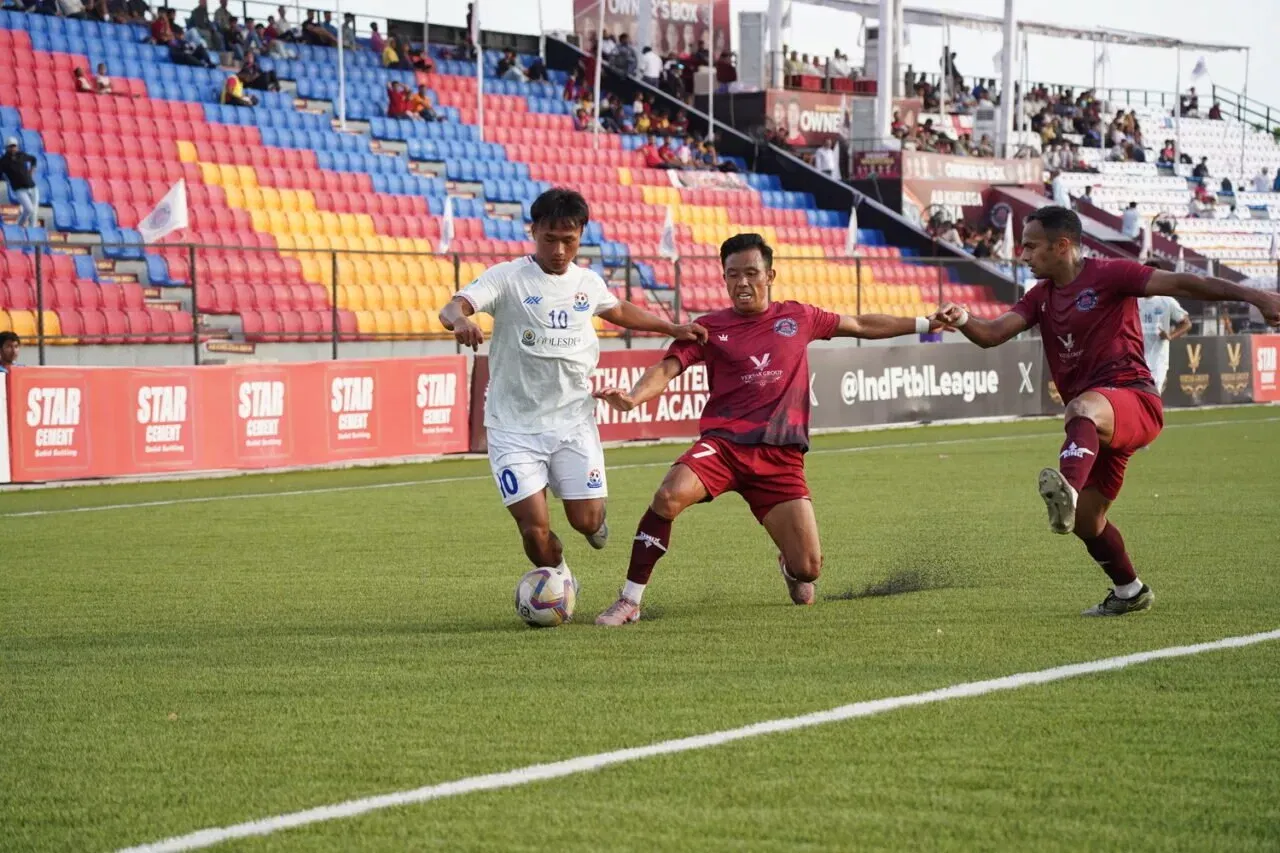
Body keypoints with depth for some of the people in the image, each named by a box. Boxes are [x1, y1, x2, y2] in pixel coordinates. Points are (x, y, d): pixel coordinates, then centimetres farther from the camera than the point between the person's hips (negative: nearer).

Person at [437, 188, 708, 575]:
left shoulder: (588, 282, 6)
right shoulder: (508, 278, -9)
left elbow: (619, 311, 29)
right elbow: (452, 308, -24)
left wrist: (673, 329, 23)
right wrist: (461, 321, -47)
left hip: (573, 422, 3)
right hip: (515, 424, -3)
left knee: (587, 521, -2)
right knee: (535, 529, -11)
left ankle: (593, 517, 36)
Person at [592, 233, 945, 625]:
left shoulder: (797, 318, 12)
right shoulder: (710, 328, 6)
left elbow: (862, 325, 24)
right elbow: (667, 368, -5)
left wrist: (924, 323, 28)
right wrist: (632, 397, -26)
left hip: (781, 456, 1)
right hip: (723, 444, -1)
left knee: (808, 570, -6)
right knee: (668, 496, -33)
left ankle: (789, 565, 36)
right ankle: (629, 602, -20)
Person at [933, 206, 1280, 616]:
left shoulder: (1109, 275, -5)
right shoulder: (1042, 296, 16)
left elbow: (1182, 284, -12)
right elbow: (994, 333, 4)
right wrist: (962, 320, -19)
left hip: (1132, 397, -9)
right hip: (1098, 422, 9)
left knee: (1081, 411, -42)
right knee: (1086, 521, 14)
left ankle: (1069, 489, -70)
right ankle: (1129, 592, 36)